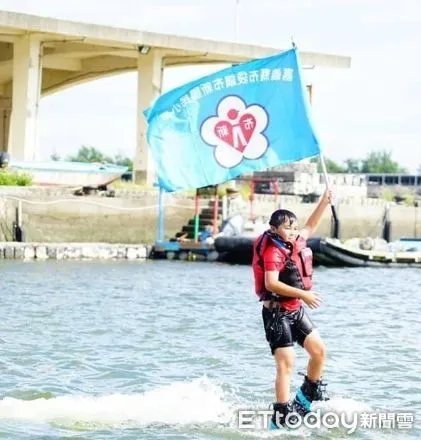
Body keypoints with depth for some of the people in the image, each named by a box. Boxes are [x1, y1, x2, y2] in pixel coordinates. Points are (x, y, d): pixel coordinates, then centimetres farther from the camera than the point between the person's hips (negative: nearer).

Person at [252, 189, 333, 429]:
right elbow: (271, 283, -30)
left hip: (296, 310, 9)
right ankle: (282, 416, -16)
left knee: (319, 350, 8)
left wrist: (324, 202, 19)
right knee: (286, 364, -14)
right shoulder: (273, 251, -18)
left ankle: (307, 396, 25)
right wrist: (303, 294, -30)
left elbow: (310, 226, 27)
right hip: (276, 313, -9)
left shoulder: (295, 242, 7)